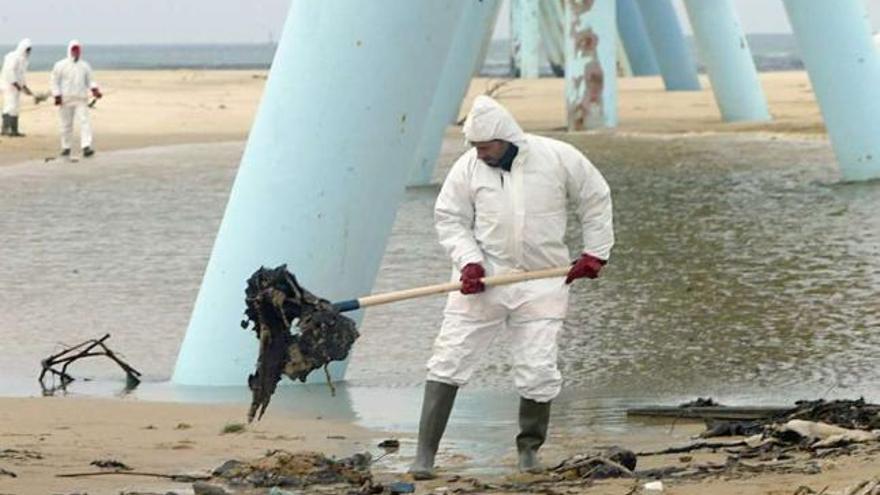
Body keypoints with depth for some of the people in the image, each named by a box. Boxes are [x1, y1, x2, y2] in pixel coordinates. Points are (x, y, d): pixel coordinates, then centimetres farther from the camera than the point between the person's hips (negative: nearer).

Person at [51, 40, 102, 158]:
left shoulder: (85, 66, 12)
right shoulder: (60, 65, 4)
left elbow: (89, 81, 14)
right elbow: (55, 81, 1)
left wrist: (95, 90, -7)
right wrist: (57, 96, -10)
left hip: (81, 99, 1)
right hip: (66, 99, -1)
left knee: (84, 121, -14)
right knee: (66, 124, 4)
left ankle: (86, 147, -23)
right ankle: (66, 147, 18)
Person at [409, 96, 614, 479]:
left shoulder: (559, 159, -6)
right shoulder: (468, 168, -4)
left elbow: (595, 200, 7)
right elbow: (449, 218, 4)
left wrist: (595, 253, 6)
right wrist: (468, 261, -11)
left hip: (542, 283, -1)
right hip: (483, 277, 1)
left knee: (537, 371, -3)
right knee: (449, 359, -5)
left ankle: (529, 447, 22)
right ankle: (425, 453, -2)